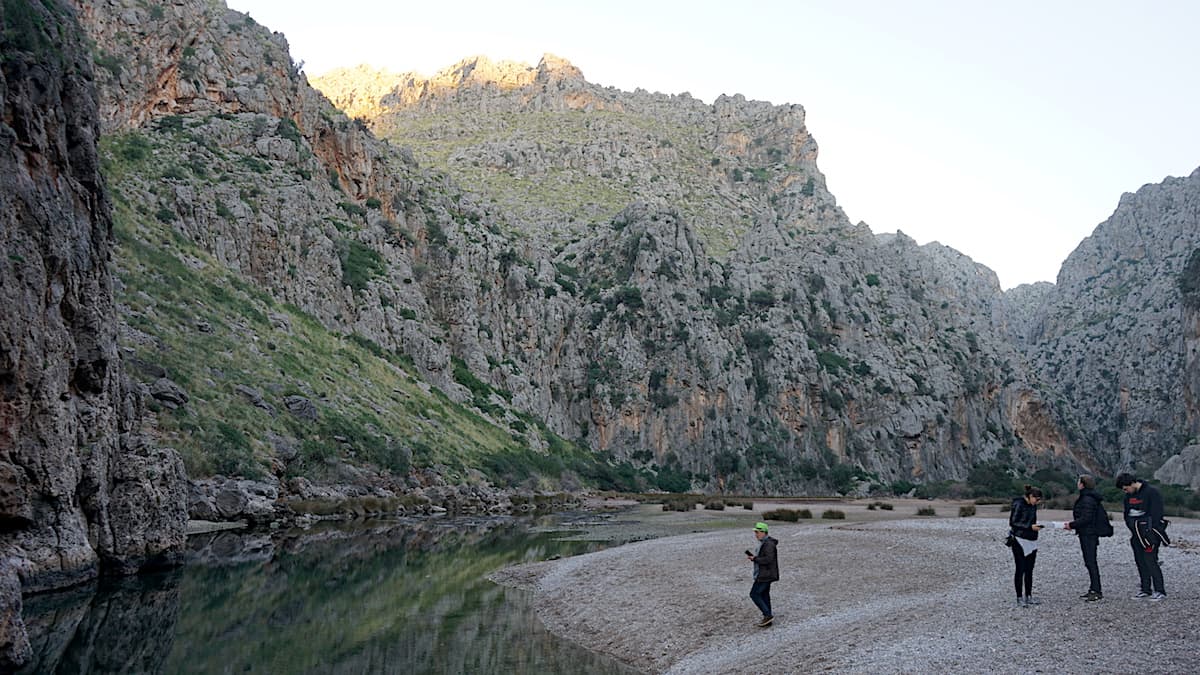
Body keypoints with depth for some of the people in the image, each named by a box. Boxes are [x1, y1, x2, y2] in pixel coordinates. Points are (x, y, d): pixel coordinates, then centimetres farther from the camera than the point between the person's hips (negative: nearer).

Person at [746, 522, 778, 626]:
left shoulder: (768, 544, -19)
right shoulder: (764, 543, 14)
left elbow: (768, 559, -26)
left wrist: (754, 559, -18)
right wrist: (753, 556, 4)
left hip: (765, 575, -11)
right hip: (764, 574, 11)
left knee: (754, 594, -8)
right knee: (764, 595, 14)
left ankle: (768, 615, -4)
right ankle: (768, 620, 19)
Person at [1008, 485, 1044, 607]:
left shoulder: (1033, 506, 11)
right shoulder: (1018, 504, -12)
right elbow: (1013, 522, -15)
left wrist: (1036, 526, 5)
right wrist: (1030, 526, -19)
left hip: (1031, 541, 7)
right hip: (1019, 541, -7)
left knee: (1029, 570, 9)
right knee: (1020, 570, -4)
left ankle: (1028, 597, 16)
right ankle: (1019, 598, 1)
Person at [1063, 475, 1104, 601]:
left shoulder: (1087, 499, -18)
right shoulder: (1084, 498, 14)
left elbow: (1086, 518, -22)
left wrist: (1071, 525, -12)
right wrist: (1073, 525, 11)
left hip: (1088, 535, -11)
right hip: (1087, 534, 11)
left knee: (1091, 562, -8)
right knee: (1090, 562, 14)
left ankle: (1097, 591, -6)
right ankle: (1093, 589, 21)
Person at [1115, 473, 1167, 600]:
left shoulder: (1152, 492, -10)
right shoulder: (1129, 495, 11)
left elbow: (1156, 513, -13)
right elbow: (1126, 513, 19)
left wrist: (1150, 532, -16)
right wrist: (1131, 529, 9)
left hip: (1149, 532, -7)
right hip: (1136, 534, 7)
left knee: (1150, 560, -11)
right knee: (1140, 561, 8)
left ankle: (1160, 591, -6)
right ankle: (1146, 590, 14)